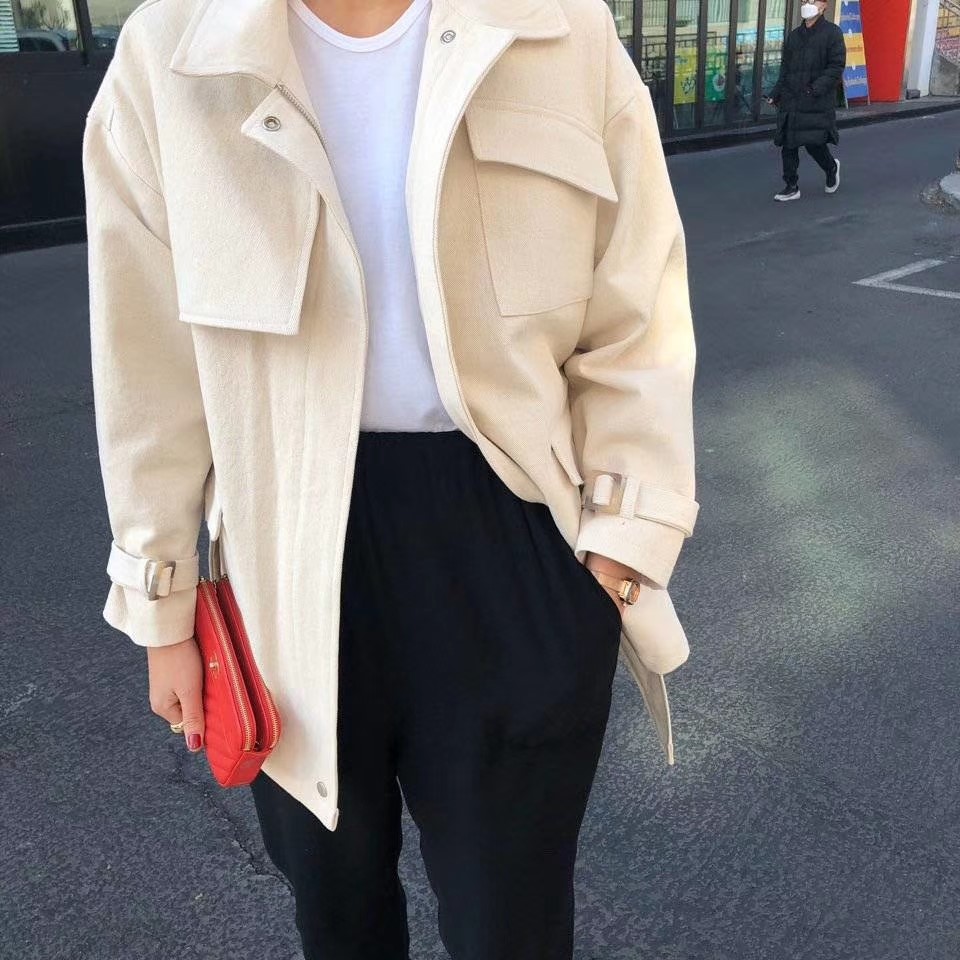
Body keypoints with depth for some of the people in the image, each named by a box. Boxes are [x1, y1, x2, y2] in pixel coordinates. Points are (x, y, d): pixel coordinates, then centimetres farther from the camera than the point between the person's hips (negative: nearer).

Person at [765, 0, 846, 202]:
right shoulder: (794, 35, 13)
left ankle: (832, 167, 23)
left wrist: (816, 89, -21)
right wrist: (776, 94, 8)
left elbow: (836, 68, -10)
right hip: (791, 101, 6)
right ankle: (791, 187, 16)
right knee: (788, 144, 4)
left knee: (814, 143, -9)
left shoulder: (832, 32, -4)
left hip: (818, 102, -5)